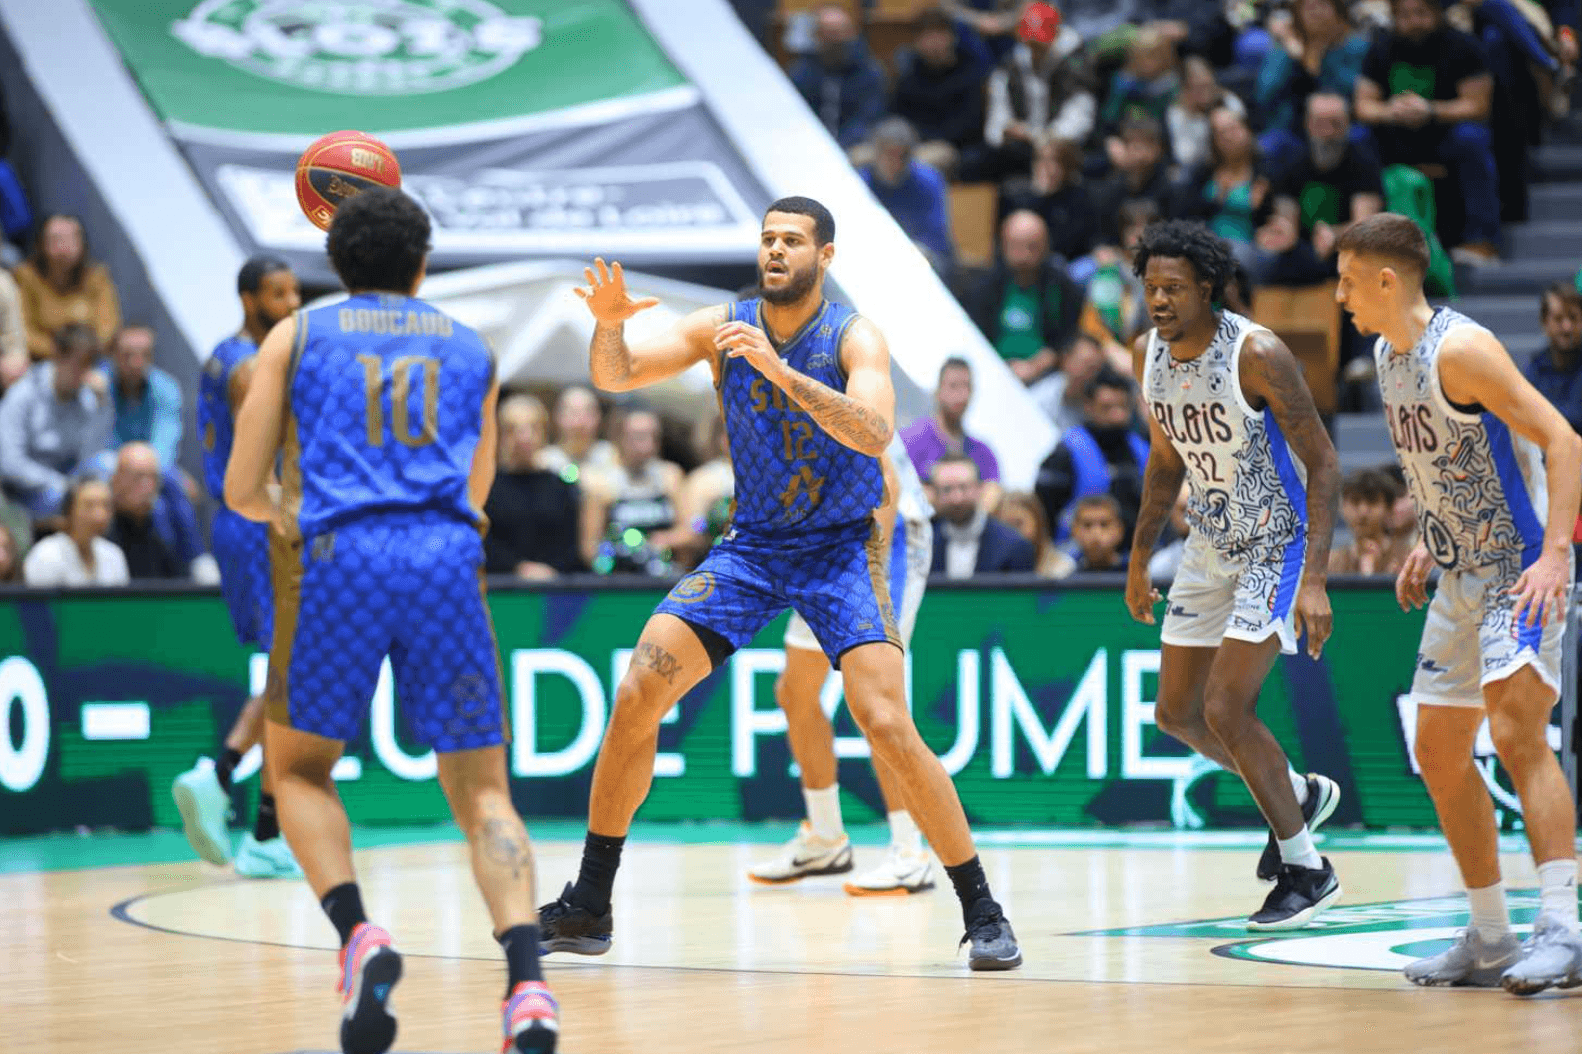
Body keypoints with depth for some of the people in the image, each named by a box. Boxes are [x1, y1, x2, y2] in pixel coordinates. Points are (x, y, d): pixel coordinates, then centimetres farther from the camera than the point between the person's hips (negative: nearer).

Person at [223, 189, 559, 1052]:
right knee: (482, 794, 5)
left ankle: (357, 936, -8)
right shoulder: (473, 351, 22)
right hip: (446, 561, 1)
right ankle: (527, 982, -19)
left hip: (341, 560, -1)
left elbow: (242, 492, 14)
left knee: (298, 768, 18)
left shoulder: (295, 337, 16)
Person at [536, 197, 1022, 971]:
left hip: (840, 550, -4)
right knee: (635, 696, -7)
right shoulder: (723, 327, -2)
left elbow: (874, 434, -30)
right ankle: (588, 908, 4)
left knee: (886, 724, -19)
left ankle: (981, 912, -7)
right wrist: (609, 324, -27)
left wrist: (778, 369, -40)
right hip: (750, 546, 4)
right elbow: (616, 376, -4)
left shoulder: (854, 338, -14)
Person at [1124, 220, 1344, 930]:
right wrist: (1139, 558, 17)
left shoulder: (1257, 354, -24)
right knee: (1177, 712, 10)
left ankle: (1305, 870, 1)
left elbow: (1324, 464, -21)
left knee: (1225, 708, -15)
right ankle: (1298, 794, 34)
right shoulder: (1149, 353, -3)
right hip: (1212, 544, 8)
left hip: (1278, 545, -8)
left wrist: (1315, 579, -28)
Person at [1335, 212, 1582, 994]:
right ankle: (1490, 940, 18)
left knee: (1515, 731, -23)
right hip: (1461, 576, 10)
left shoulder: (1461, 349, -19)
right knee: (1440, 755, 10)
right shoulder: (1388, 355, 9)